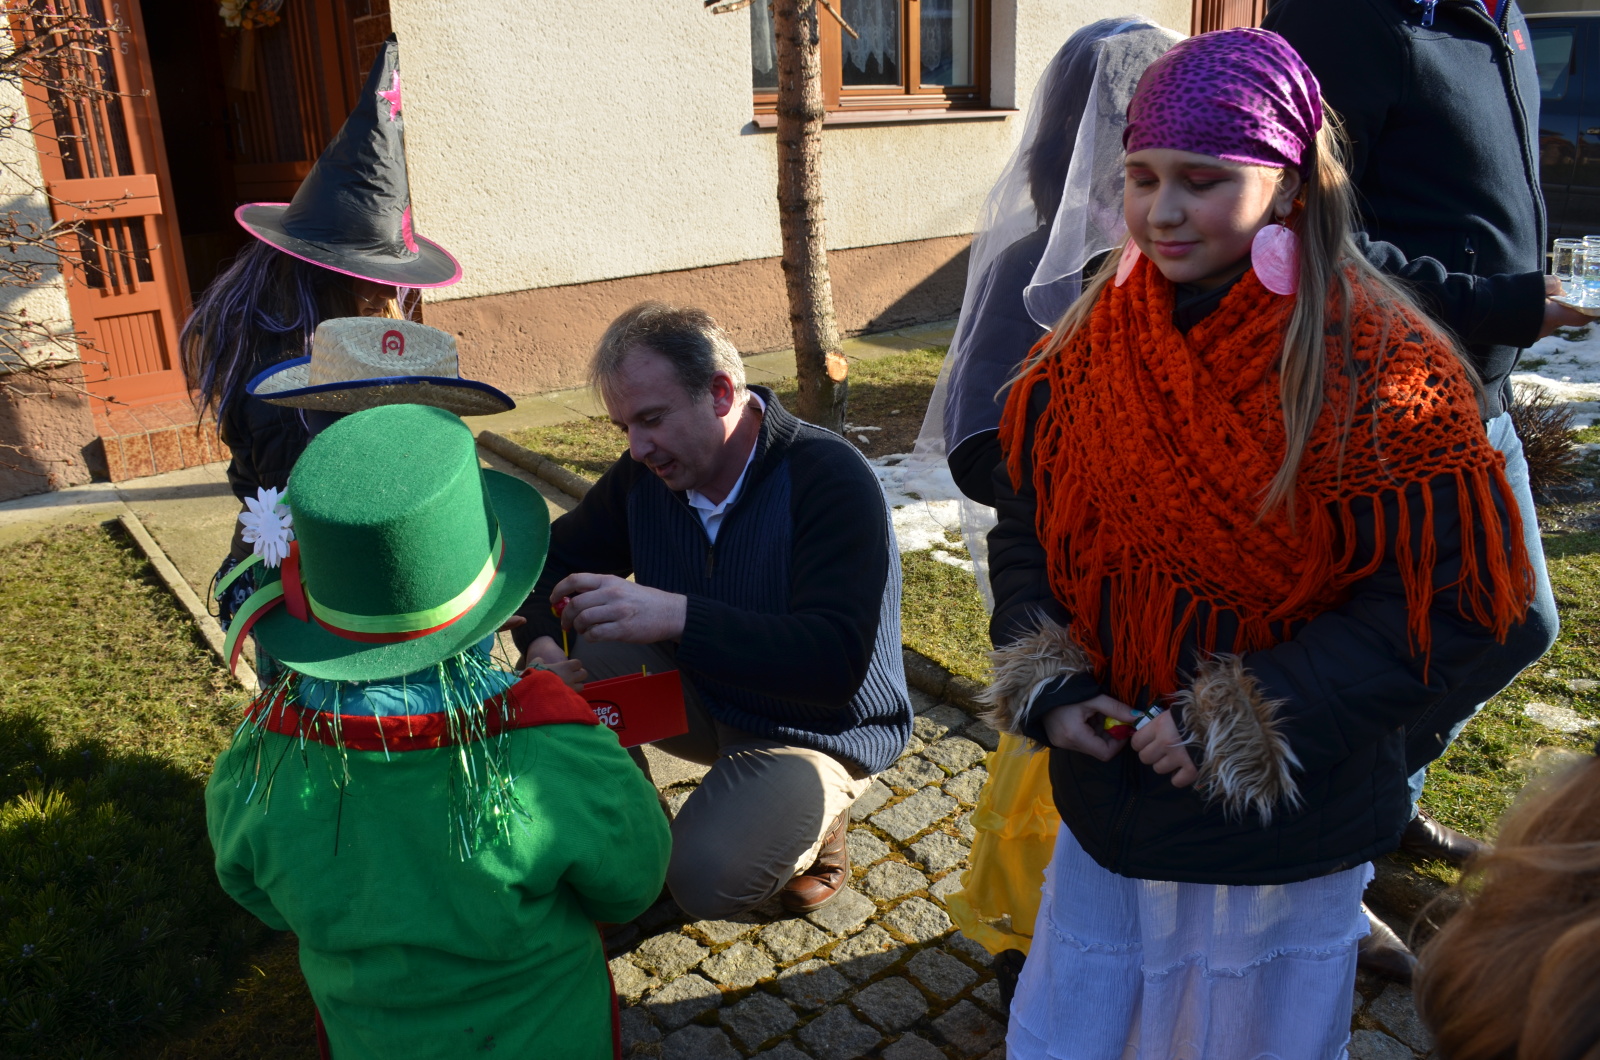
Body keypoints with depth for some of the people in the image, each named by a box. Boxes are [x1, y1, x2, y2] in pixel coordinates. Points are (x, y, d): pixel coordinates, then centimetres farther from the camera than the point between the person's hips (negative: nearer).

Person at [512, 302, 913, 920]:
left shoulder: (830, 479, -26)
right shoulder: (647, 472, -7)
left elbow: (835, 663, -35)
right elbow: (553, 560, 3)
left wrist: (676, 615, -44)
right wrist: (543, 648, -19)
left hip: (818, 729, -6)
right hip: (703, 699, 6)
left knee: (707, 879, -28)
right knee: (571, 657, -17)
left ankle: (814, 823, 6)